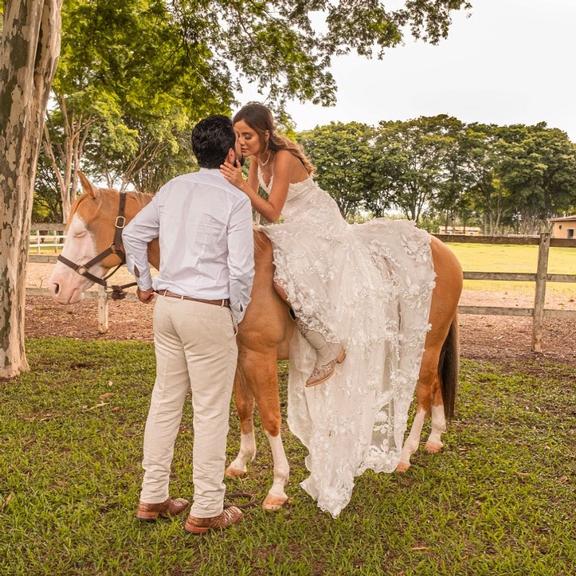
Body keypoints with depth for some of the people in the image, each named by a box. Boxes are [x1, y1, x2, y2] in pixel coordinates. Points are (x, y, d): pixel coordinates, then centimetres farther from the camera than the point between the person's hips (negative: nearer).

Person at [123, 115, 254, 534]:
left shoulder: (173, 188, 9)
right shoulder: (235, 199, -12)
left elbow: (133, 234, 16)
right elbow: (241, 269, -14)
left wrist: (145, 283, 24)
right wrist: (236, 317, -1)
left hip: (167, 306, 7)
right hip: (209, 312, -7)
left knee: (166, 400, 15)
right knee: (211, 410, 3)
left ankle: (153, 498, 27)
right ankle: (206, 511, 14)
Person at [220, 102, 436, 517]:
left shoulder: (283, 158, -17)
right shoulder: (257, 158, 8)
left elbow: (272, 212, -19)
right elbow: (253, 202, 6)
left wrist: (241, 184, -28)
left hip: (319, 233, -9)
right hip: (293, 234, 9)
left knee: (287, 280, -34)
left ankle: (330, 347, -10)